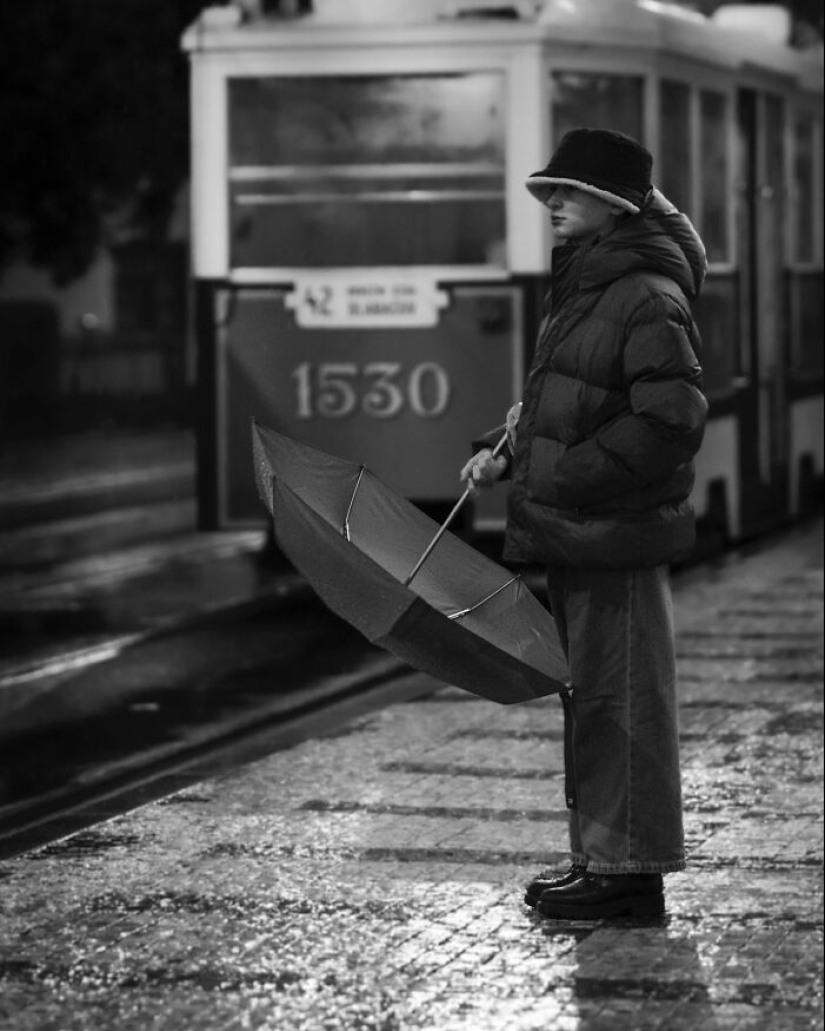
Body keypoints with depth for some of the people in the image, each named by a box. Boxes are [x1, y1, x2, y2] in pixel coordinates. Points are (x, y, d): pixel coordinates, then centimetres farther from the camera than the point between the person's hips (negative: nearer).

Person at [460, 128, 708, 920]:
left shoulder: (649, 301, -16)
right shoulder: (581, 292, 15)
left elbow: (670, 422, -23)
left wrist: (569, 476, -21)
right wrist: (503, 450, 8)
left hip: (617, 540, -10)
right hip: (575, 536, 10)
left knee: (620, 701, -4)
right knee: (590, 699, 16)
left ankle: (629, 869, 3)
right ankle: (599, 857, 25)